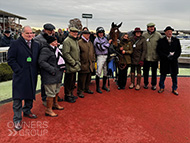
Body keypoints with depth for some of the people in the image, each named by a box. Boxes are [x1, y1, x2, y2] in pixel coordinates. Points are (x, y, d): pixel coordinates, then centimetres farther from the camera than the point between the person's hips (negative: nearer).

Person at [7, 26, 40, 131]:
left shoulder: (36, 45, 10)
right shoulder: (15, 44, -6)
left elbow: (38, 59, 14)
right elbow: (11, 59, -9)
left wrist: (36, 71, 3)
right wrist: (18, 70, -15)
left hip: (32, 76, 6)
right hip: (20, 76, -5)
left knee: (30, 95, 17)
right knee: (18, 98, -2)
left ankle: (27, 111, 38)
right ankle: (17, 120, 9)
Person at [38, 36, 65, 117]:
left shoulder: (56, 49, 14)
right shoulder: (45, 50, -16)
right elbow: (41, 61, -24)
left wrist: (62, 68, 10)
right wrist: (52, 70, -25)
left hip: (58, 74, 10)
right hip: (50, 75, -10)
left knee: (57, 90, 22)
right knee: (51, 93, -3)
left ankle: (55, 104, 43)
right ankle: (48, 110, 11)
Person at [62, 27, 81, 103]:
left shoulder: (76, 40, 16)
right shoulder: (67, 41, -14)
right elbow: (66, 54, -21)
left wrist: (78, 61, 12)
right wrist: (73, 62, -19)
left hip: (75, 66, 9)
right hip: (70, 66, -9)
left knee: (73, 81, 18)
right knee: (68, 81, 1)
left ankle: (71, 94, 31)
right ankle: (67, 96, 14)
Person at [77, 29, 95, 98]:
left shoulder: (90, 42, 14)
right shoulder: (79, 42, -9)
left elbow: (93, 52, 21)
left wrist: (93, 61, 15)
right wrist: (80, 62, -13)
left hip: (90, 64, 7)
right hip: (83, 65, -7)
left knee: (88, 78, 17)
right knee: (82, 79, 0)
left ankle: (86, 89, 33)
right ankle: (80, 91, 12)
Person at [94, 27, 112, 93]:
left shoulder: (105, 38, 13)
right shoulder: (96, 40, -7)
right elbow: (102, 48, -16)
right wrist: (108, 43, -6)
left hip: (106, 56, 7)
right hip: (100, 57, -7)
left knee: (106, 72, 11)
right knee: (99, 72, -6)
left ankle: (104, 86, 24)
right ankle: (97, 87, 2)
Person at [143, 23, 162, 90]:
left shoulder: (158, 35, -1)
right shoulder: (144, 35, 1)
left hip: (155, 57, -1)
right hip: (146, 57, 1)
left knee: (154, 71, 10)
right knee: (145, 71, 11)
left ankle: (154, 84, 23)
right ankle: (145, 83, 27)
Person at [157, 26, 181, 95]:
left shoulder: (176, 40, 7)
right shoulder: (161, 41, 2)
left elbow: (179, 50, 6)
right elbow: (159, 51, -4)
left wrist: (173, 57, -9)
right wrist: (166, 56, -14)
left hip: (174, 61, 2)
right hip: (164, 61, -1)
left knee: (174, 75, 6)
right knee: (163, 74, 7)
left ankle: (174, 89, 19)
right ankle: (161, 88, 21)